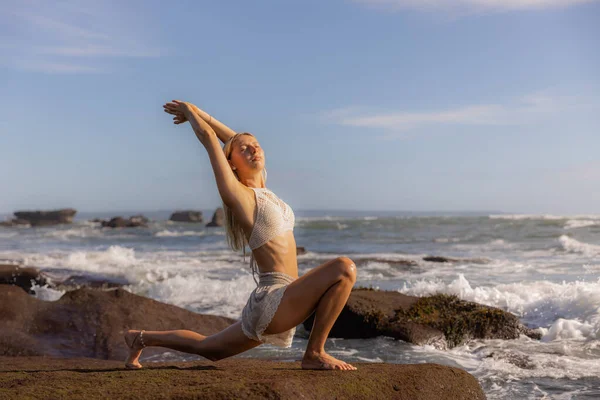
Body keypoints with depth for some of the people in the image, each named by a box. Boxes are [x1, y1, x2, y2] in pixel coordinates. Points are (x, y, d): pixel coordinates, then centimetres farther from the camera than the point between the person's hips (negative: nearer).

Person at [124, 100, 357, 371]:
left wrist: (201, 114, 27)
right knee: (344, 268, -21)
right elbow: (208, 138, -5)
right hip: (272, 301, -9)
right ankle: (314, 354, -11)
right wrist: (191, 112, 12)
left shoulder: (261, 191, 12)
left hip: (278, 305, 9)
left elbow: (234, 138, 24)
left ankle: (142, 338, 35)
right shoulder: (236, 194, -10)